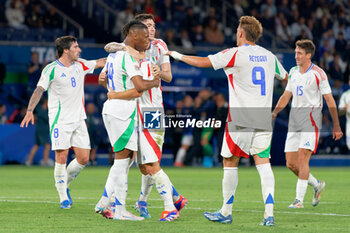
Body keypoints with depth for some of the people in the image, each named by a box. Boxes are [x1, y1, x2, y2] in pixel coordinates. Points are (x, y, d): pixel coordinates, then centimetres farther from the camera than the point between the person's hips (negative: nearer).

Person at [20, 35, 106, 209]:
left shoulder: (80, 65, 10)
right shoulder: (51, 69, -7)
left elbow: (101, 62, 21)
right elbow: (39, 90, -14)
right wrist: (30, 111, -25)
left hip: (78, 119, 6)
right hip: (60, 120, -6)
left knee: (83, 158, 0)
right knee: (61, 158, -9)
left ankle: (65, 185, 24)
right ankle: (63, 198, 2)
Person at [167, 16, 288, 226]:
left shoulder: (235, 54, -6)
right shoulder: (269, 56, 11)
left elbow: (203, 62, -8)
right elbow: (285, 77, 27)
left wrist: (179, 56, 8)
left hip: (241, 118, -4)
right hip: (264, 119, 5)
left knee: (230, 163, 7)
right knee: (263, 163, 0)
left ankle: (226, 212, 13)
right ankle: (269, 213, -12)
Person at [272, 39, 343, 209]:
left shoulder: (318, 73, -6)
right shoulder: (293, 72, 12)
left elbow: (329, 100, -4)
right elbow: (286, 96, 20)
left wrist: (336, 126, -5)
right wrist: (274, 112, 6)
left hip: (311, 117, -6)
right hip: (294, 119, 6)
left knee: (302, 158, -16)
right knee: (291, 163, 2)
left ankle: (299, 199, -13)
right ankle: (316, 185, 25)